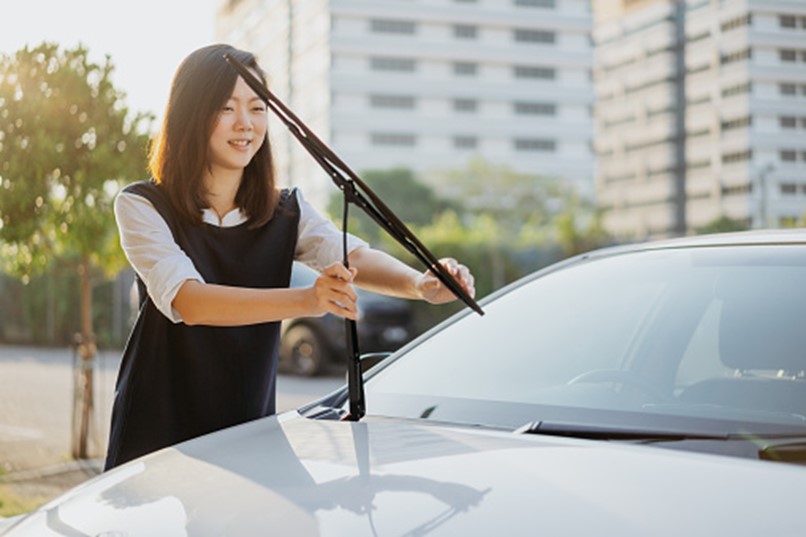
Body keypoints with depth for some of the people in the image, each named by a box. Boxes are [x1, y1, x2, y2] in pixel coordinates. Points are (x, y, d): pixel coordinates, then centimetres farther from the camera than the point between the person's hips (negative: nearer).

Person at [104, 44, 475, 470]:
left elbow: (352, 256, -13)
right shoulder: (141, 207, -7)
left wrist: (421, 284, -36)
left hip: (251, 434, 3)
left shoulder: (287, 213, 6)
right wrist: (305, 300, -40)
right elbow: (186, 301, -24)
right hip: (156, 439, -3)